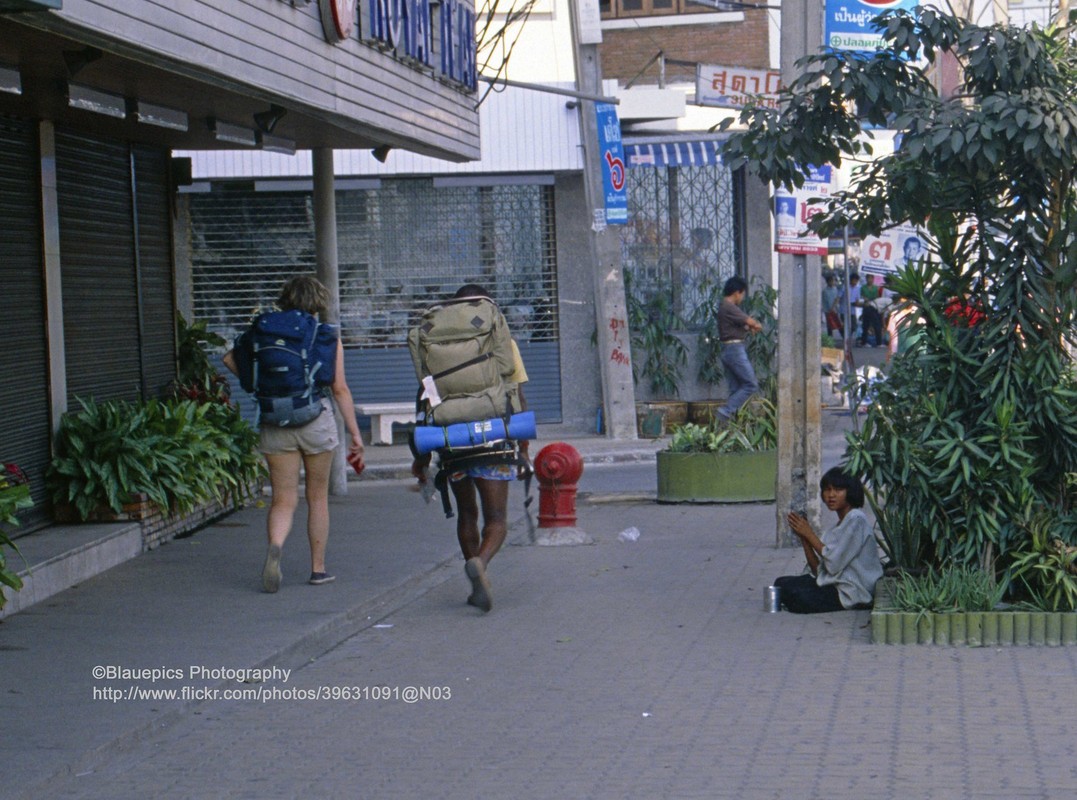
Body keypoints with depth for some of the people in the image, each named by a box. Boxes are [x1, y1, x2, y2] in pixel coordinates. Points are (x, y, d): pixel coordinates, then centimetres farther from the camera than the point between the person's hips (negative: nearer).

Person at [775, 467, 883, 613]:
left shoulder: (856, 519, -11)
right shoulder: (839, 526, 17)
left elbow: (834, 563, -17)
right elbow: (818, 569, 8)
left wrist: (810, 534, -8)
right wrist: (803, 537, -3)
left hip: (851, 593, -9)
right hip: (835, 584, 9)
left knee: (794, 595, -22)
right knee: (782, 583, -1)